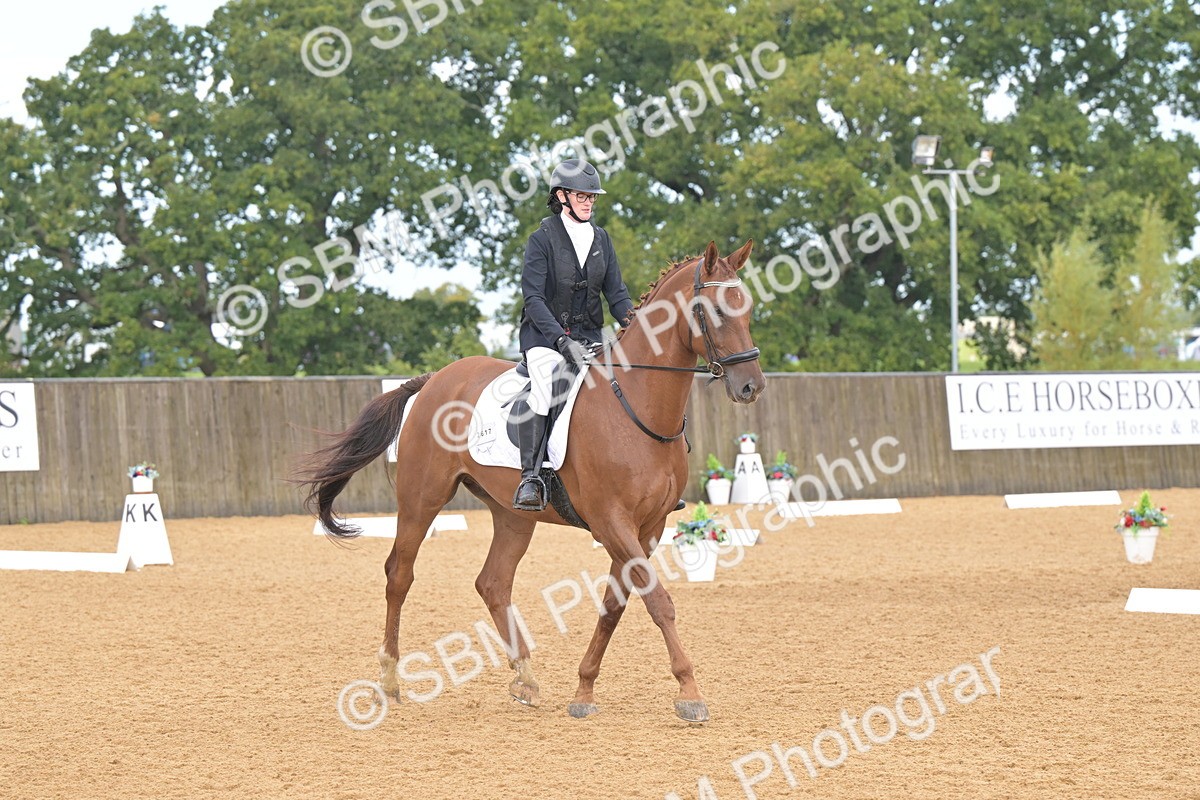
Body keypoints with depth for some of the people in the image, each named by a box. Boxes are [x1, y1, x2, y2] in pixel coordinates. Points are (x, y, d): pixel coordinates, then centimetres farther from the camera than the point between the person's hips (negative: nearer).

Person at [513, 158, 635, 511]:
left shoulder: (601, 238, 9)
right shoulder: (543, 238, -8)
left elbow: (617, 293, 10)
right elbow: (533, 299, -15)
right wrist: (562, 340, -27)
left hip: (589, 335, 5)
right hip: (545, 335, -5)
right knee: (544, 388, -33)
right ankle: (530, 476, -36)